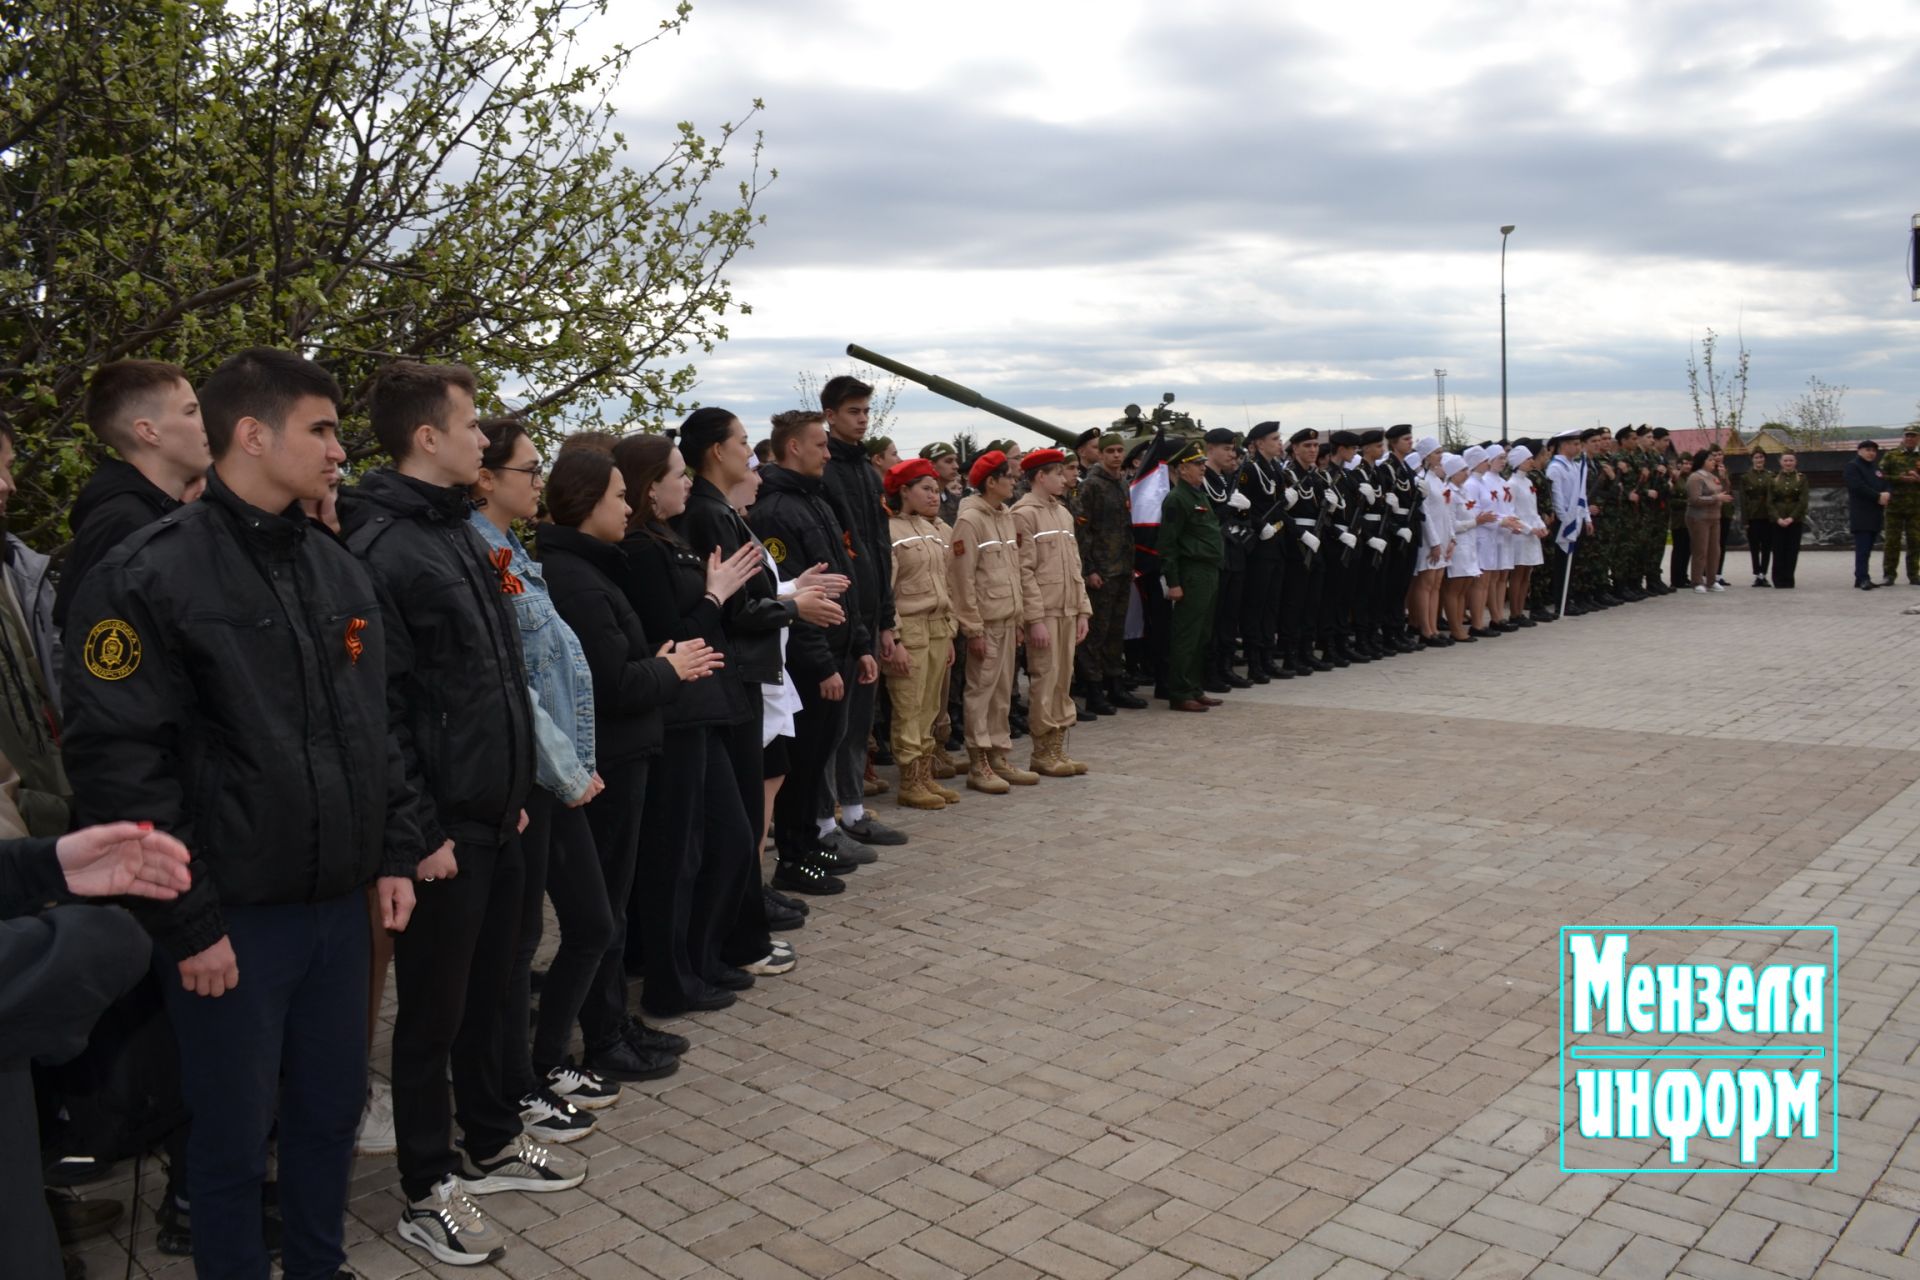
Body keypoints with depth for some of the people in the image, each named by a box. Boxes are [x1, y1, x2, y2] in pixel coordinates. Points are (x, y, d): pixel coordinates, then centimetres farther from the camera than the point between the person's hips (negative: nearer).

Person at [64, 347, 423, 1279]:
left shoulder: (337, 568, 9)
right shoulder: (150, 574, -12)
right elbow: (117, 761, -15)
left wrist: (394, 852, 10)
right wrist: (186, 921, -15)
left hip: (338, 904, 6)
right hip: (234, 916, -6)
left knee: (331, 1109, 17)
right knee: (234, 1134, 9)